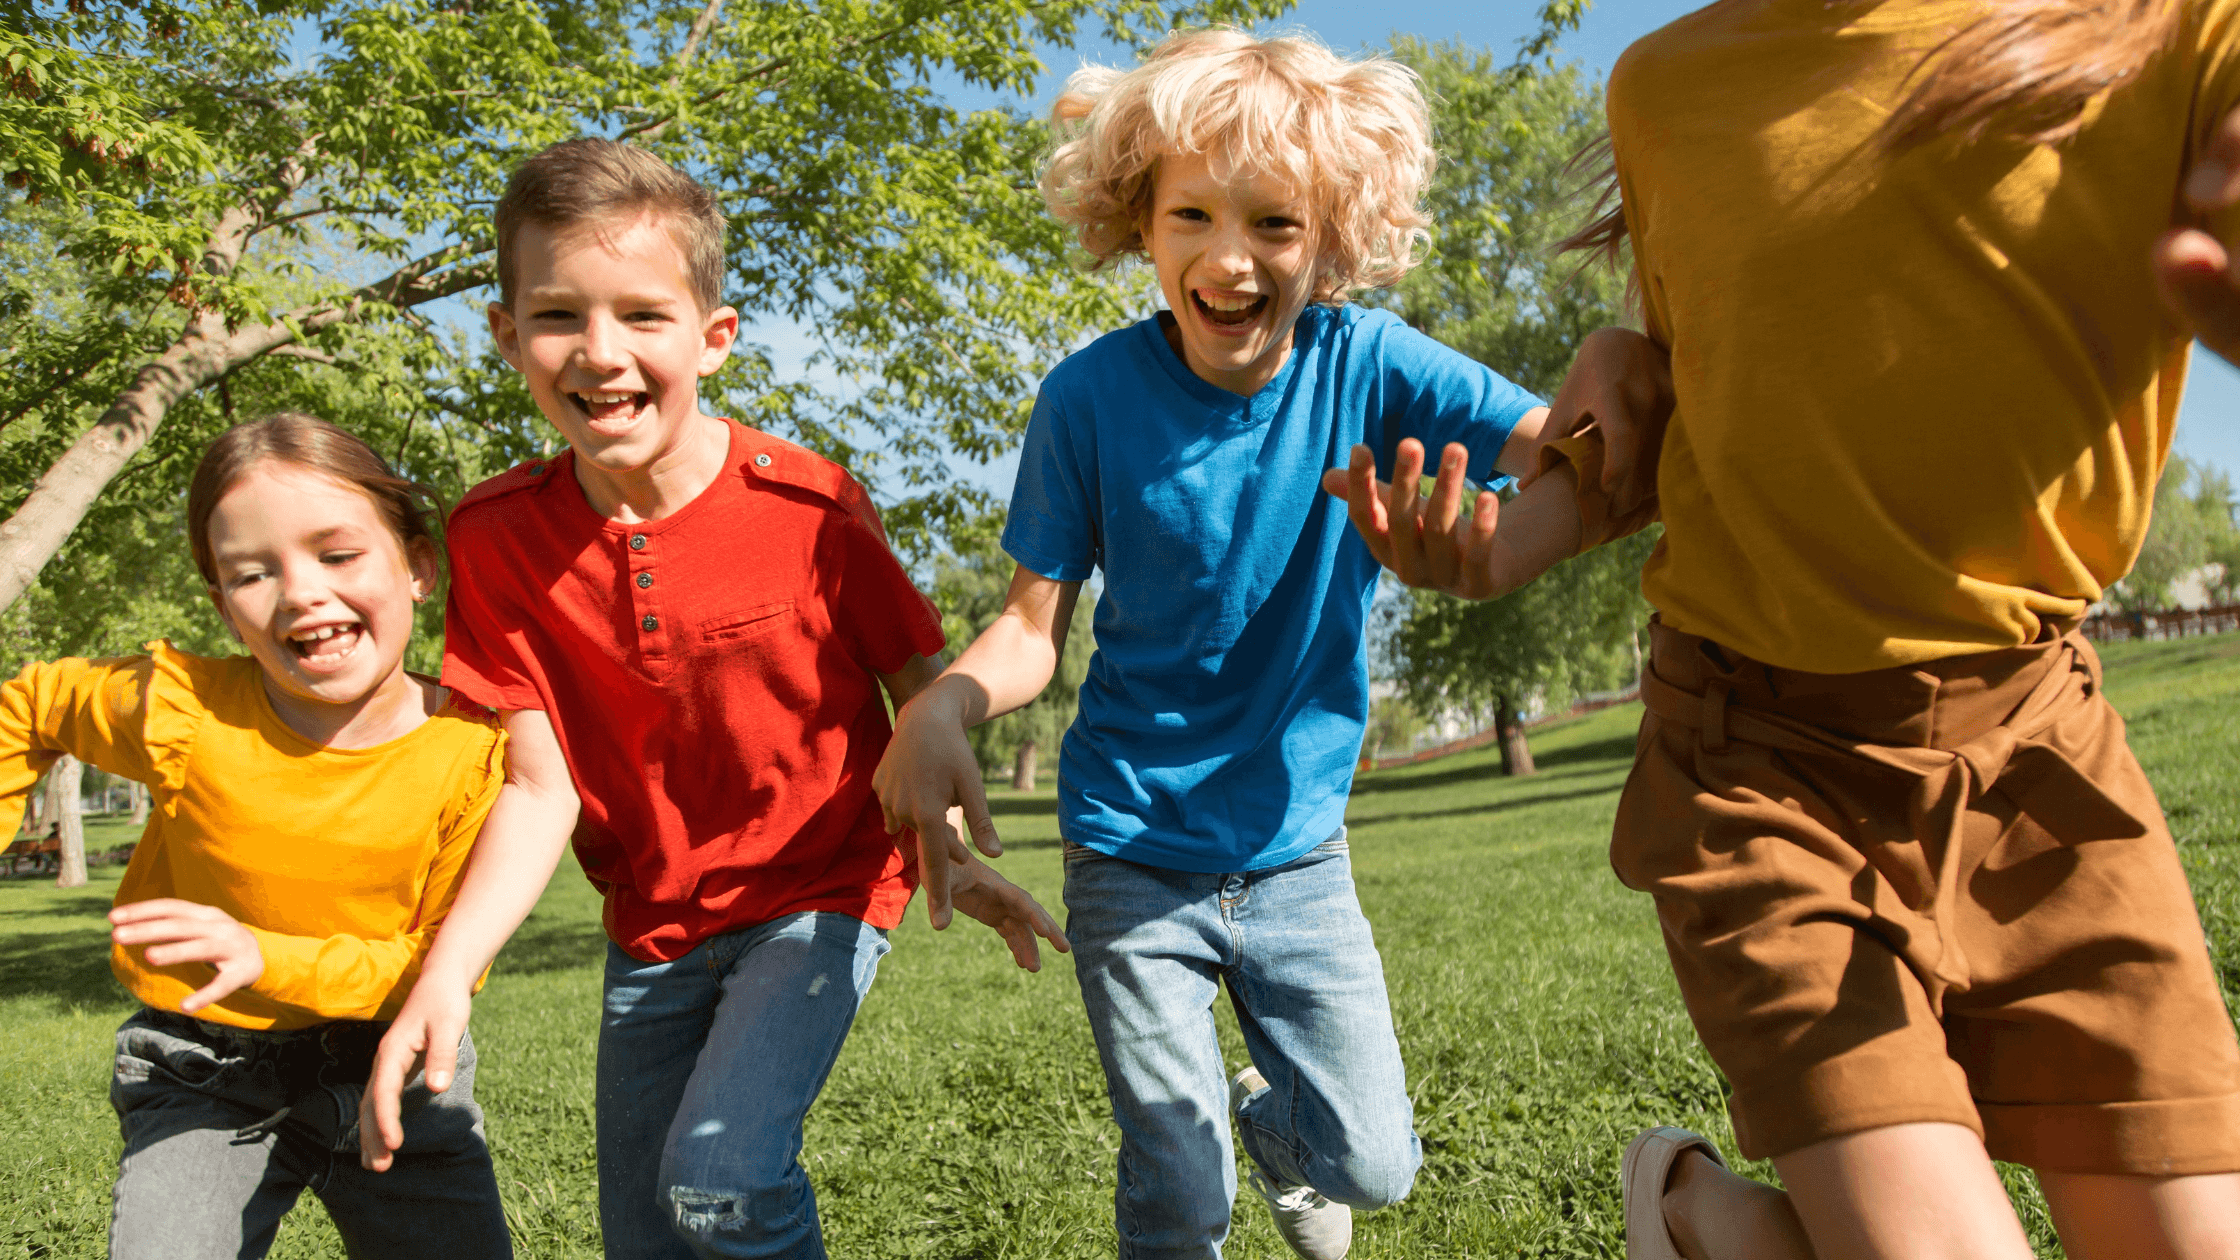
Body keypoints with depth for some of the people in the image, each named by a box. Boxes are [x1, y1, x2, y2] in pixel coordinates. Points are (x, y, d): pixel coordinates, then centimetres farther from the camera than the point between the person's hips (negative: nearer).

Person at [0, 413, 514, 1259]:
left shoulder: (472, 751, -18)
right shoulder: (181, 715, -17)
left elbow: (443, 962, -13)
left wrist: (269, 959, -25)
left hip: (391, 1069, 1)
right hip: (207, 1076, 0)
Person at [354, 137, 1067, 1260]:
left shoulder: (805, 505, -18)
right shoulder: (497, 534, -10)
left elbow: (921, 689, -6)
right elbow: (539, 788, -11)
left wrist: (956, 857, -22)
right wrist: (446, 973, -24)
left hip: (820, 891, -3)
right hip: (653, 925, 4)